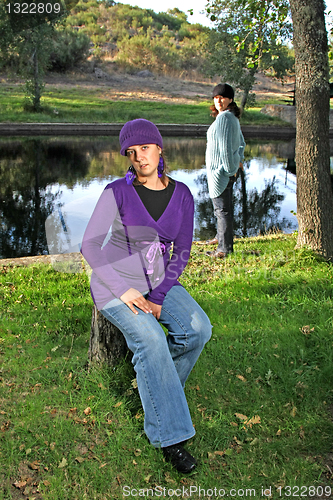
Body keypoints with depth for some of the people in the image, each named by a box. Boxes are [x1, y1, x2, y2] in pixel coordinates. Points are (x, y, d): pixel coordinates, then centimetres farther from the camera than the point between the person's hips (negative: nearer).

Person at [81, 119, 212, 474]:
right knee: (151, 339, -31)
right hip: (114, 284, -4)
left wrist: (158, 297, -11)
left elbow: (181, 251, 0)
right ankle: (169, 436, -18)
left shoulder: (182, 195, -4)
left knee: (198, 328, -23)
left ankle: (155, 385, 4)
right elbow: (89, 246, -14)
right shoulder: (117, 192, -14)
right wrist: (123, 291, -21)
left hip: (158, 281, 4)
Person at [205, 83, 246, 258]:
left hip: (221, 170, -11)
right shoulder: (233, 117, 13)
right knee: (224, 205, 23)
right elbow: (241, 142, 22)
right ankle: (221, 237, 40)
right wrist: (239, 160, 19)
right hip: (228, 168, 11)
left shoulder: (224, 118, -19)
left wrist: (228, 168, -17)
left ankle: (225, 248, -1)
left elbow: (226, 146, -21)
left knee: (222, 208, -6)